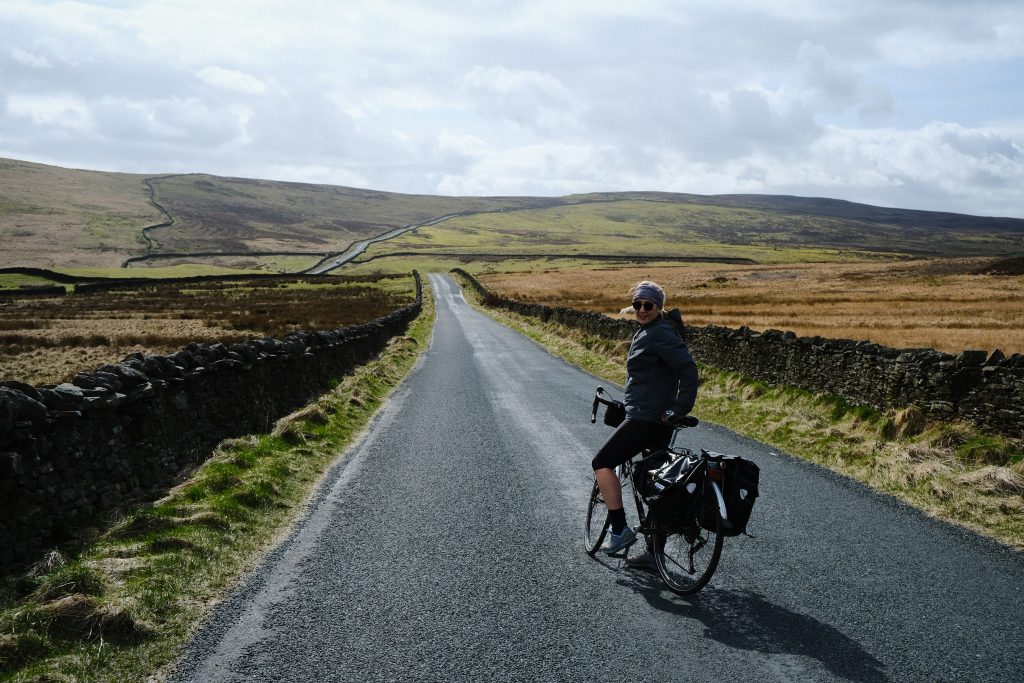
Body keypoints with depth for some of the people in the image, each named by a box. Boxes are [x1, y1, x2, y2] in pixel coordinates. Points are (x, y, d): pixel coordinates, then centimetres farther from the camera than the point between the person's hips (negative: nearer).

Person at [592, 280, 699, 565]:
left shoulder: (660, 334, -15)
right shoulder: (647, 331, 16)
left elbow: (689, 368, -24)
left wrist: (681, 409, -22)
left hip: (645, 418, -11)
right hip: (657, 420, 11)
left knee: (602, 463, -3)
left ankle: (620, 530, -2)